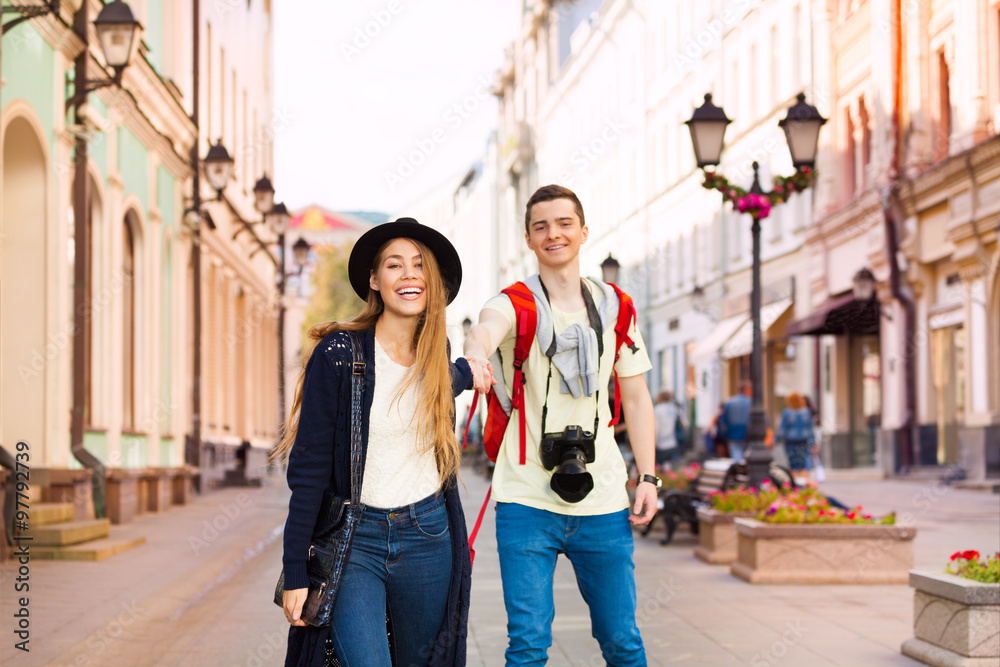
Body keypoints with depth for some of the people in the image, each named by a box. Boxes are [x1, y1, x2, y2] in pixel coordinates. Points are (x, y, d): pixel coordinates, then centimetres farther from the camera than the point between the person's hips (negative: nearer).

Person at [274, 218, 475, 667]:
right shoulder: (339, 354, -10)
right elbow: (308, 469, -10)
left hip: (427, 538, 5)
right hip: (354, 540, -4)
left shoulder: (435, 355, 5)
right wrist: (295, 574, -11)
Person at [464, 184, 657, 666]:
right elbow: (486, 329, -27)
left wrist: (648, 477, 6)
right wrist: (475, 355, -52)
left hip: (602, 501, 3)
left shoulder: (614, 307, 10)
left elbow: (635, 396, 15)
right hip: (527, 499, -3)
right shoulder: (515, 304, -2)